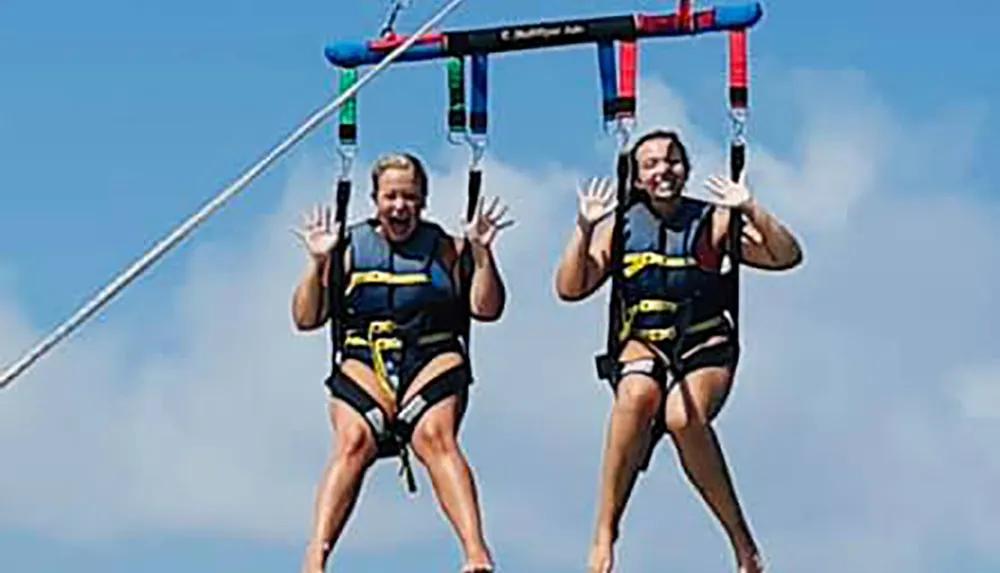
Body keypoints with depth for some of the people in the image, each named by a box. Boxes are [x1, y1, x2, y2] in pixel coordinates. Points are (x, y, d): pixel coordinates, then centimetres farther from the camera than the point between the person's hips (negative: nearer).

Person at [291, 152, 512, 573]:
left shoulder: (445, 249, 14)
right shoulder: (350, 249, 15)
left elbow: (487, 309, 8)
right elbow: (306, 318, 12)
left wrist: (481, 253, -4)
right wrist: (318, 264, -1)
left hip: (434, 360, 0)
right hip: (364, 364, 0)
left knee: (435, 435, -30)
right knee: (353, 440, -28)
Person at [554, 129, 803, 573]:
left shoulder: (712, 222, 6)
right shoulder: (619, 226, 9)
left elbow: (787, 257, 1)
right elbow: (570, 289, 3)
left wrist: (752, 211, -13)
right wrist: (584, 229, -9)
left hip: (705, 344, -1)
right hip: (642, 342, 1)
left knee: (683, 417, -34)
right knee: (639, 394, -36)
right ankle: (604, 533, -31)